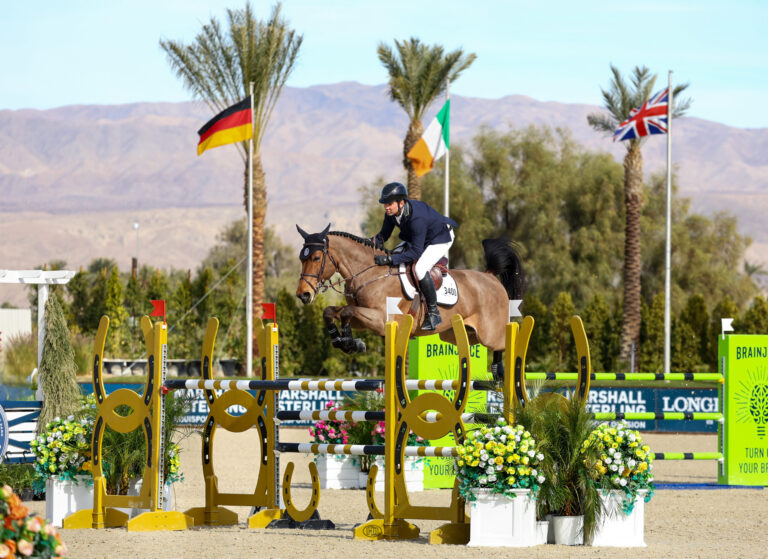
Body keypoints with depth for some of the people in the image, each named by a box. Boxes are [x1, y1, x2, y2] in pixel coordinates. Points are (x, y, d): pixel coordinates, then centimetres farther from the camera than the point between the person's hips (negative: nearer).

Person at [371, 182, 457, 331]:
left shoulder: (417, 218, -40)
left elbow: (416, 251, -38)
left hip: (441, 239, -9)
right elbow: (383, 236, -2)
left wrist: (388, 259, -45)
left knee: (420, 269, -26)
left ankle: (433, 313, -15)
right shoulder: (391, 213, -17)